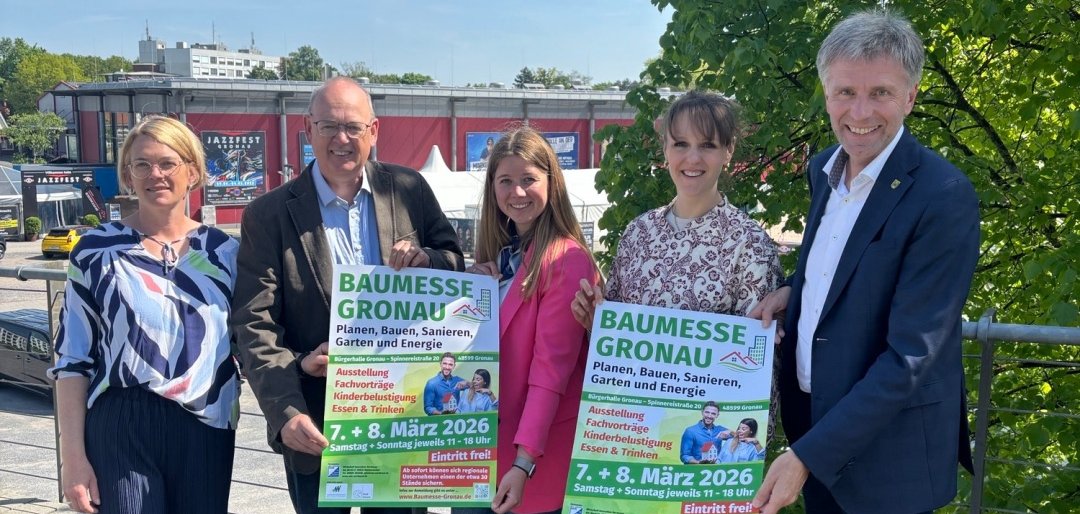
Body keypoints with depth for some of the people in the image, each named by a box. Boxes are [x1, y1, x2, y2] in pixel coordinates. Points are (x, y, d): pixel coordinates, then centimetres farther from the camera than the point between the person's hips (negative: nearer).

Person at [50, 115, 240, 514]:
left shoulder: (222, 250, 5)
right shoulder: (98, 250, -1)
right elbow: (72, 361, -1)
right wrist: (73, 457, -4)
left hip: (205, 430, 2)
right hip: (120, 431, -2)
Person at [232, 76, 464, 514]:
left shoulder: (409, 189, 0)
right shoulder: (269, 214, -6)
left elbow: (458, 264, 7)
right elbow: (254, 324, -10)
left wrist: (428, 260, -17)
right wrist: (286, 413, -21)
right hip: (317, 426, -2)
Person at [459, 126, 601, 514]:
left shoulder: (567, 260, -16)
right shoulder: (496, 250, 8)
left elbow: (551, 366, -21)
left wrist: (524, 460, -26)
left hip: (537, 451, -7)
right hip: (480, 436, 7)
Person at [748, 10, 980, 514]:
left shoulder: (945, 197, -21)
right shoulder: (823, 168, 1)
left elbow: (910, 355, -24)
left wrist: (807, 455, -24)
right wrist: (794, 288, -2)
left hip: (888, 446, -6)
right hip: (811, 416, 6)